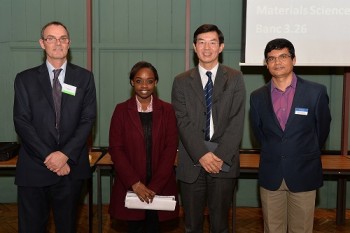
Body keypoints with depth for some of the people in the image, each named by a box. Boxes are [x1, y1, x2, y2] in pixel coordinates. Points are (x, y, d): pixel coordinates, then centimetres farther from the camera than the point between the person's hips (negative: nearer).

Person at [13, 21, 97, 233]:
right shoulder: (25, 79, 4)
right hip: (34, 168, 0)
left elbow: (88, 119, -1)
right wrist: (48, 157, -12)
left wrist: (65, 154, -12)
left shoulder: (84, 77, 6)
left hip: (71, 167, 1)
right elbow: (22, 122, -3)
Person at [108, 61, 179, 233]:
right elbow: (115, 149, -2)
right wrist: (135, 183, -12)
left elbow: (171, 148, -2)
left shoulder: (167, 110, 4)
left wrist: (155, 185, -11)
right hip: (130, 185, 0)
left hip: (160, 185, 0)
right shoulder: (121, 110, 3)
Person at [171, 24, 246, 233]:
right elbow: (183, 122, -3)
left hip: (224, 161, 0)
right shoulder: (182, 81, 7)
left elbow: (237, 121, -3)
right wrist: (201, 155, -13)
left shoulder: (235, 78, 5)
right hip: (192, 162, 1)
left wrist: (221, 156, -13)